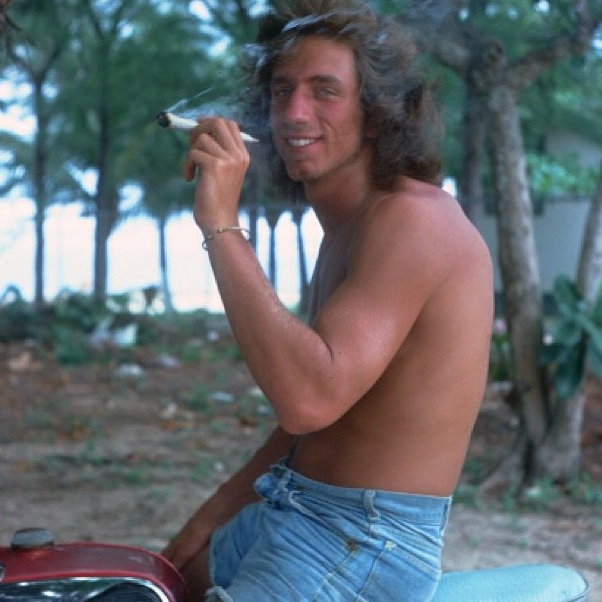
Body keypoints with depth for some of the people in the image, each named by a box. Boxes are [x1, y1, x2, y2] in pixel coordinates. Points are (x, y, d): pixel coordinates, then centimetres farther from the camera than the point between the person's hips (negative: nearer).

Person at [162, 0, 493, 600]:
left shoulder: (411, 218, -19)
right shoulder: (345, 227, 13)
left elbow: (309, 398, -32)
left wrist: (221, 224, -30)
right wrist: (213, 515, 17)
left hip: (369, 541, -10)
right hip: (289, 507, 10)